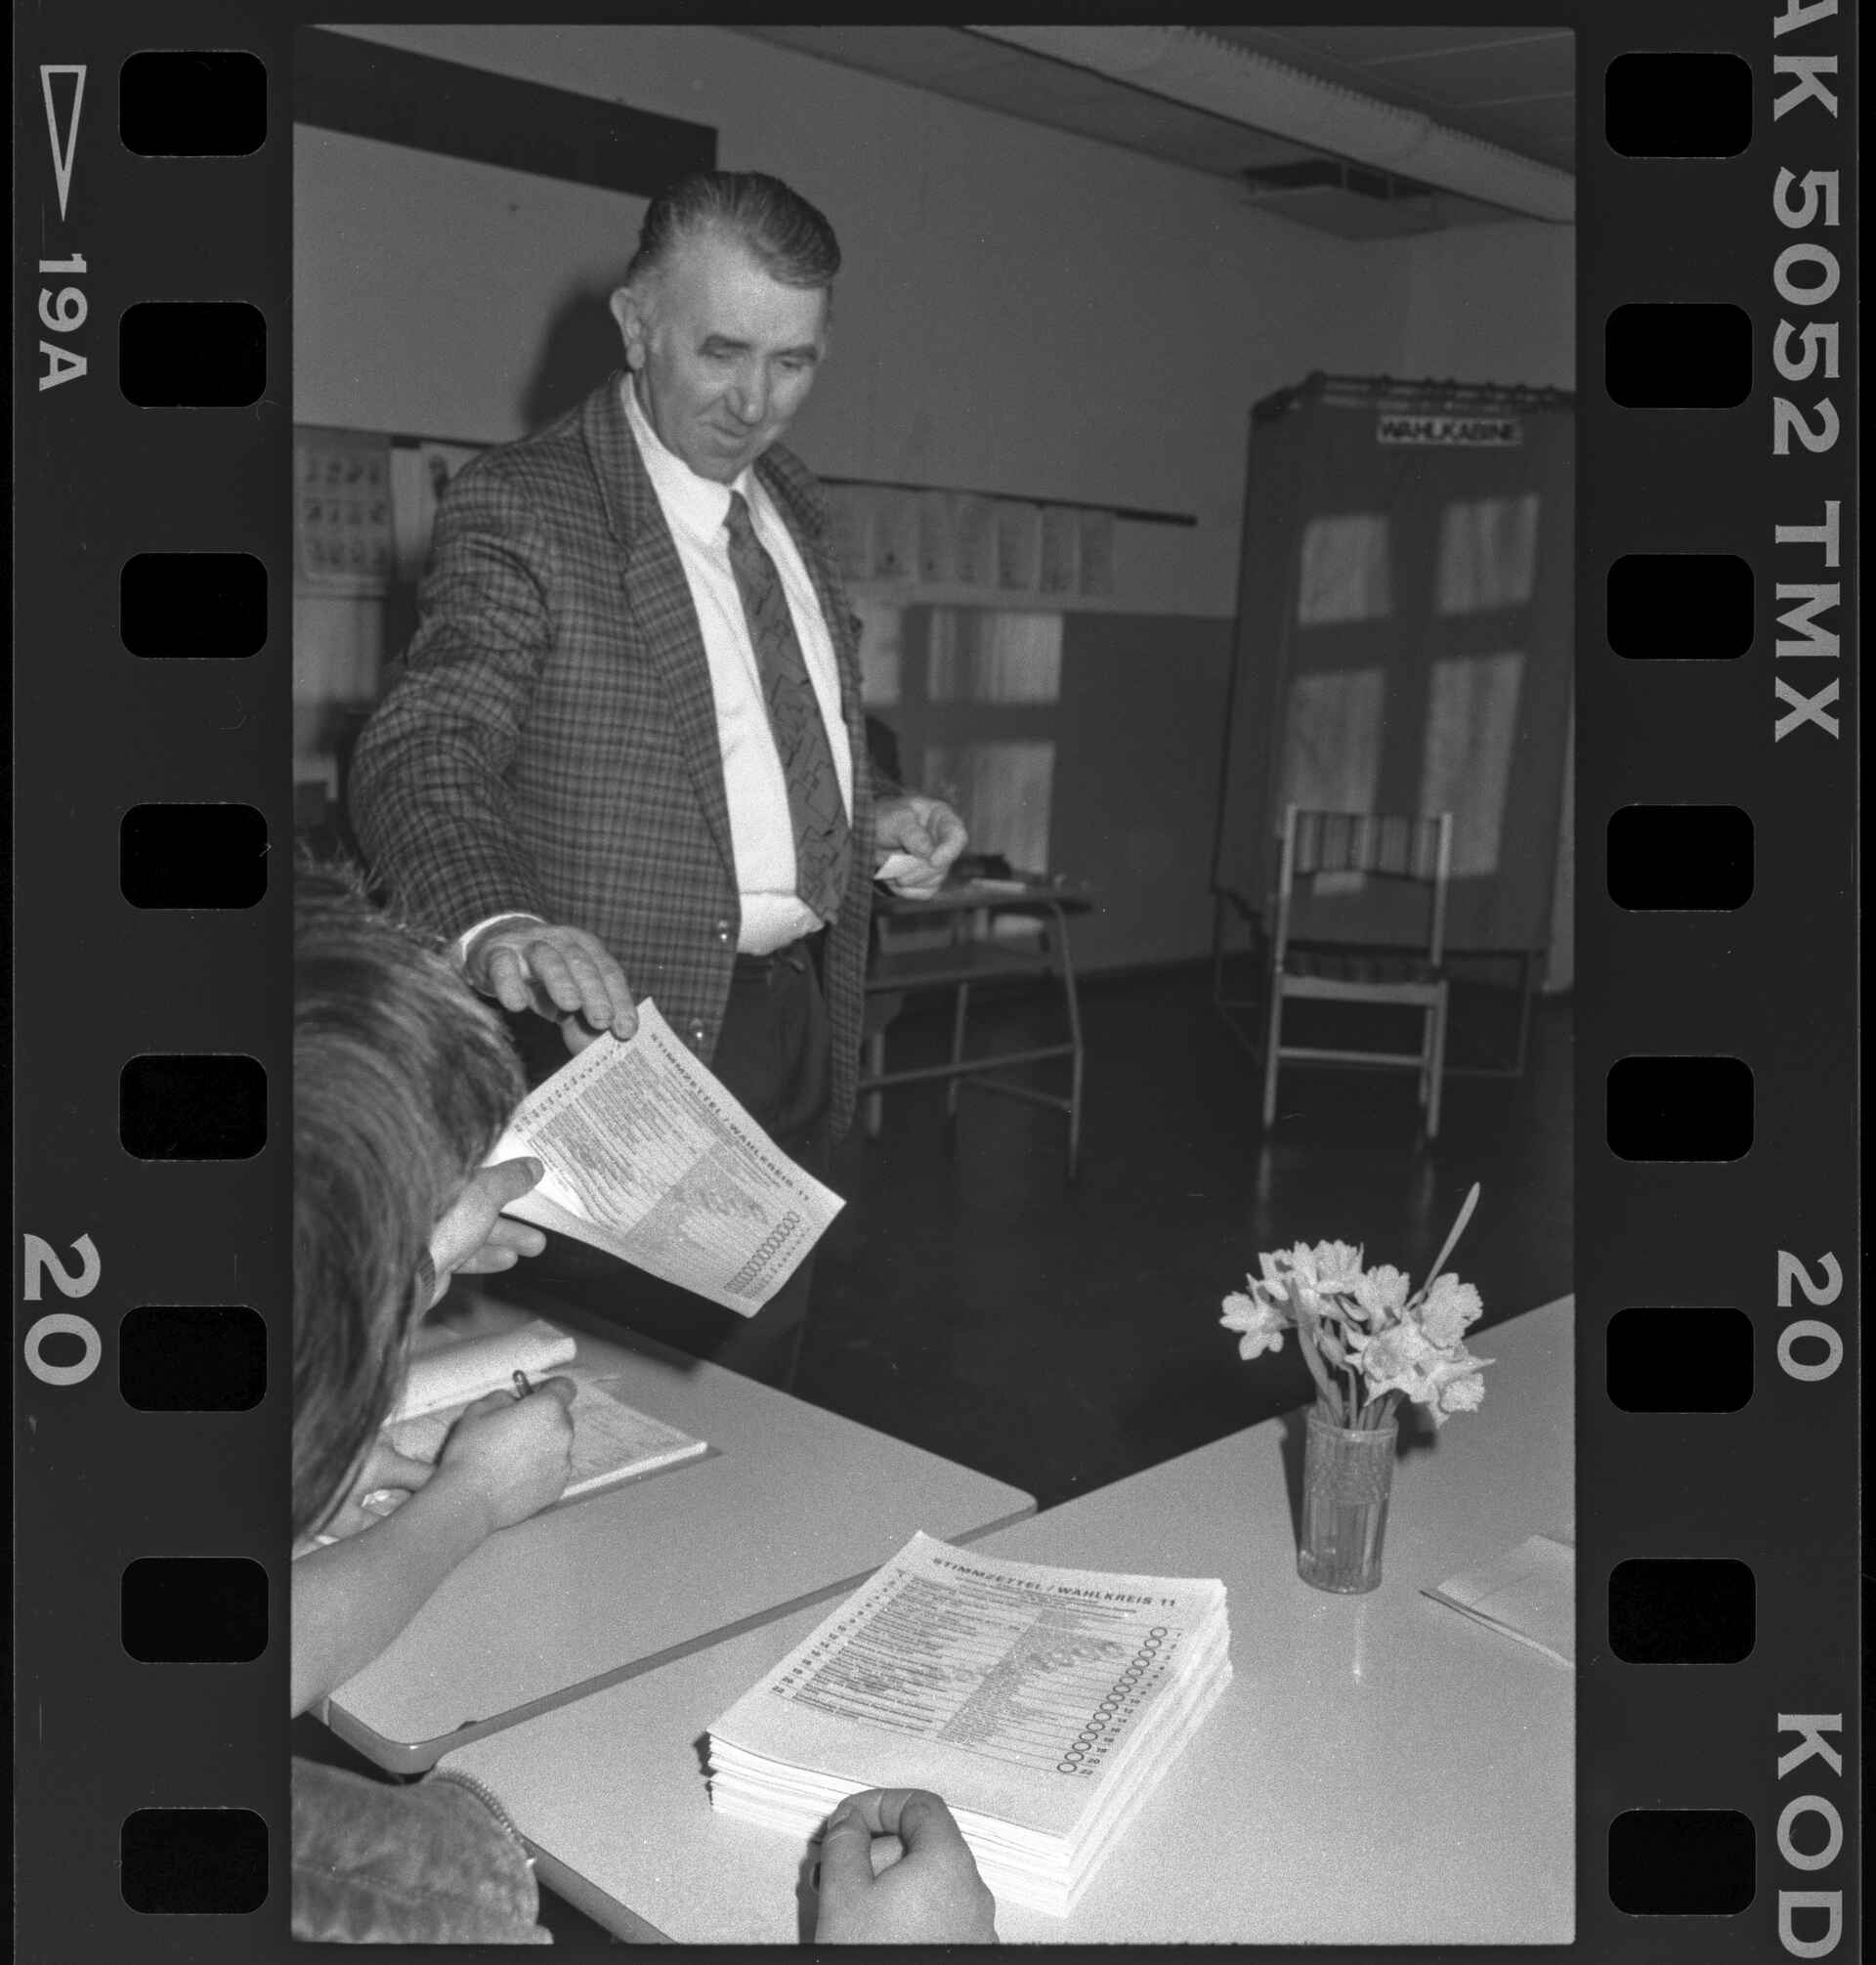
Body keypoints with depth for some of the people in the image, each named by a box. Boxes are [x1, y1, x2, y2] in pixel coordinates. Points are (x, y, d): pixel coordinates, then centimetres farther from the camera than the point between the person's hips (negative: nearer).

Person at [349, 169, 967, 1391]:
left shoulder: (792, 506, 11)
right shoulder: (524, 508, -12)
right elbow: (426, 751, -23)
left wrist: (873, 820, 4)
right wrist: (494, 923, -43)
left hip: (801, 1018, 7)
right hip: (632, 1028, -7)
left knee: (761, 1365, 17)